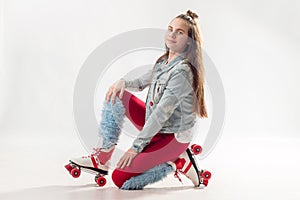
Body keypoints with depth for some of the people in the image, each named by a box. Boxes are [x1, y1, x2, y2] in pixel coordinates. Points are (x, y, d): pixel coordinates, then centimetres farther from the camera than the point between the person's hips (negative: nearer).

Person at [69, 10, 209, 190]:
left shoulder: (182, 71, -24)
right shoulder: (164, 61, 3)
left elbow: (161, 113, -25)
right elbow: (141, 82, 17)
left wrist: (136, 147, -22)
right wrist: (123, 82, -7)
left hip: (173, 137, -8)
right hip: (156, 127, 8)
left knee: (120, 179, -14)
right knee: (116, 95, 0)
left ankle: (176, 162, 1)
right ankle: (102, 159, -1)